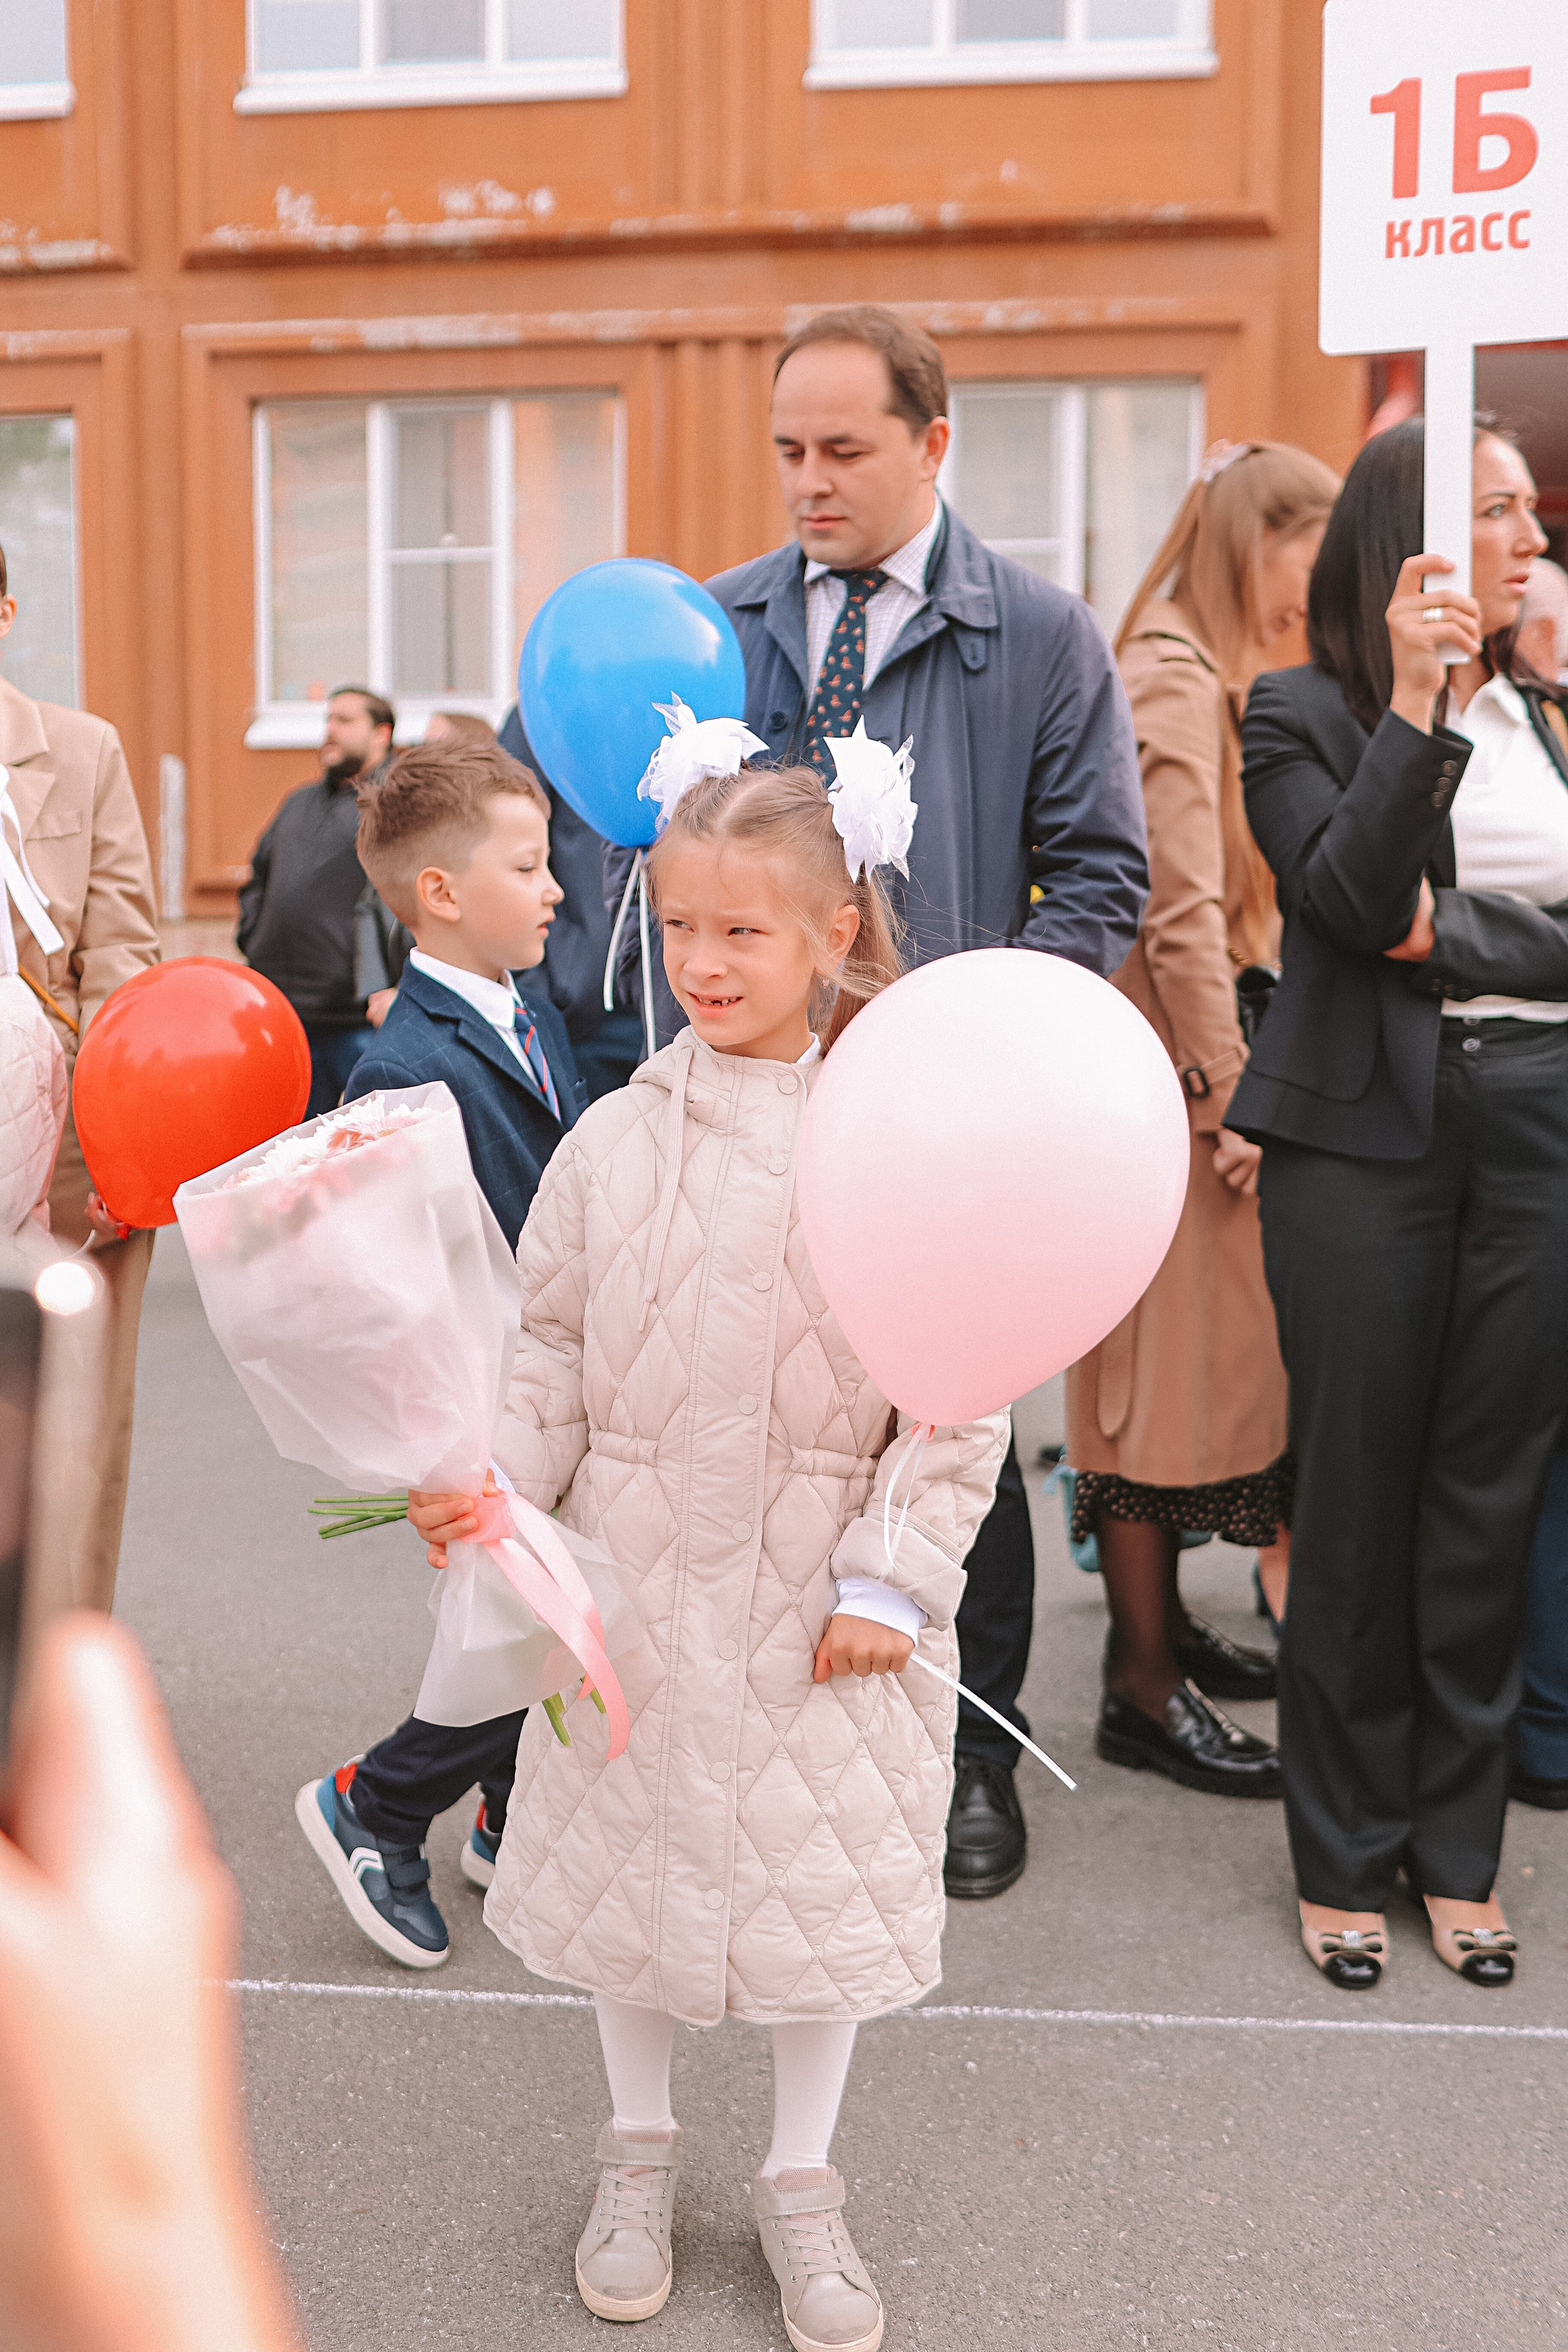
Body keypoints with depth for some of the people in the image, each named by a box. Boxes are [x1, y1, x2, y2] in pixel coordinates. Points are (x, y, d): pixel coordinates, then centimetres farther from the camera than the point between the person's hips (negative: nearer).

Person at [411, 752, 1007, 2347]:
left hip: (821, 1584, -2)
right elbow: (555, 1352, 4)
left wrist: (894, 1576, -10)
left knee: (823, 1871, 10)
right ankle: (639, 2153, 38)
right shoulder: (615, 1139, -3)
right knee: (628, 1850, 14)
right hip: (636, 1570, 2)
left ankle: (800, 2181, 33)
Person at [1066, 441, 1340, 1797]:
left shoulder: (1210, 678, 17)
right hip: (1170, 1077, -10)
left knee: (1198, 1359, 16)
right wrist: (1231, 1097, -20)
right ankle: (1146, 1692, 6)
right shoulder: (1171, 682, -15)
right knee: (1160, 1364, -3)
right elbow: (1181, 916, -21)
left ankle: (1160, 1620, 29)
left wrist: (1241, 1081, 14)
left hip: (1207, 1067, 10)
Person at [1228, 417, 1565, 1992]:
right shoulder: (1303, 713, 2)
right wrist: (1416, 709, -20)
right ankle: (1344, 1858, 17)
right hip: (1369, 1136, -4)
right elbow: (1347, 893, -14)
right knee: (1359, 1495, 2)